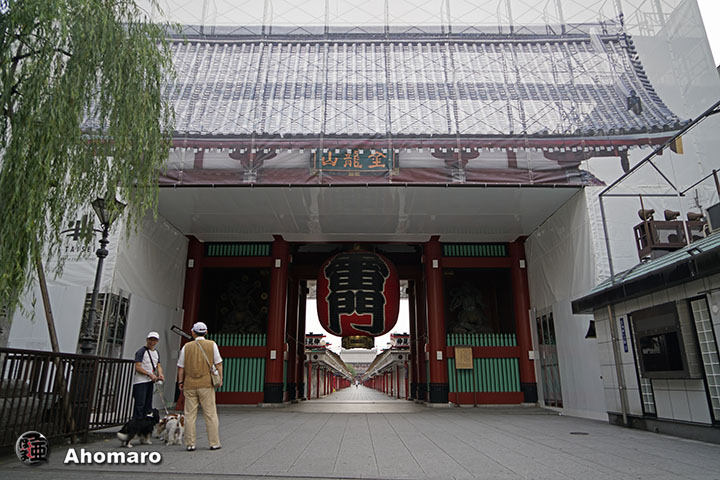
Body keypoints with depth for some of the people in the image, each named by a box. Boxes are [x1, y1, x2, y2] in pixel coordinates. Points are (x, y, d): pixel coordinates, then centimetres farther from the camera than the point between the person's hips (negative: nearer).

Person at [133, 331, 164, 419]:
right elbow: (137, 367, -15)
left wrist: (160, 374, -8)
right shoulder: (141, 351, -9)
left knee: (148, 405, 12)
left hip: (150, 382, 8)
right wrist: (150, 374, -21)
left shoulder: (156, 353, 14)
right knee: (140, 404, -9)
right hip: (140, 382, -8)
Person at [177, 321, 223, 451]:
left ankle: (190, 444, 10)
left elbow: (181, 367, 6)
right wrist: (220, 379, 4)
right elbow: (218, 364, -2)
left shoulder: (186, 346, 6)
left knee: (190, 415, 8)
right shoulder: (212, 345, 1)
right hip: (206, 384, -2)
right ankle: (214, 443, 6)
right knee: (210, 414, 3)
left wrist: (180, 382, 14)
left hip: (190, 385, 2)